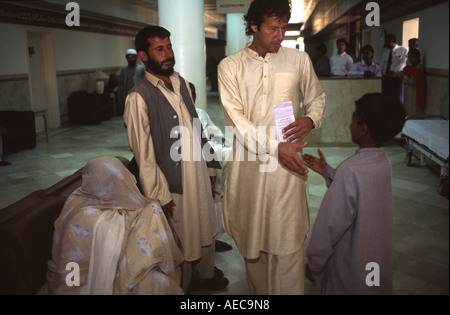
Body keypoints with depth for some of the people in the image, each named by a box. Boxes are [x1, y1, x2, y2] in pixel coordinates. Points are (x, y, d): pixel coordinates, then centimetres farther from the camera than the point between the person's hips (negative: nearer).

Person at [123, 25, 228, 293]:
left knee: (206, 229, 23)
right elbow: (143, 154, -17)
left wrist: (210, 165, 13)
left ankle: (206, 274, 48)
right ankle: (184, 287, 36)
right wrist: (160, 196, -15)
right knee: (182, 242, 10)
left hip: (199, 174, 7)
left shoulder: (182, 84, 5)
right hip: (174, 184, -7)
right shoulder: (139, 98, -17)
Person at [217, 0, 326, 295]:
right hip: (249, 162, 1)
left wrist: (311, 120, -6)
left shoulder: (300, 60, 4)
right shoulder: (230, 66, 1)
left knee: (288, 242, 0)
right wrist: (276, 146, -17)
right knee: (253, 238, 13)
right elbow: (235, 119, -8)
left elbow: (317, 97, 17)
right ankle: (259, 292, 33)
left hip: (287, 163, 0)